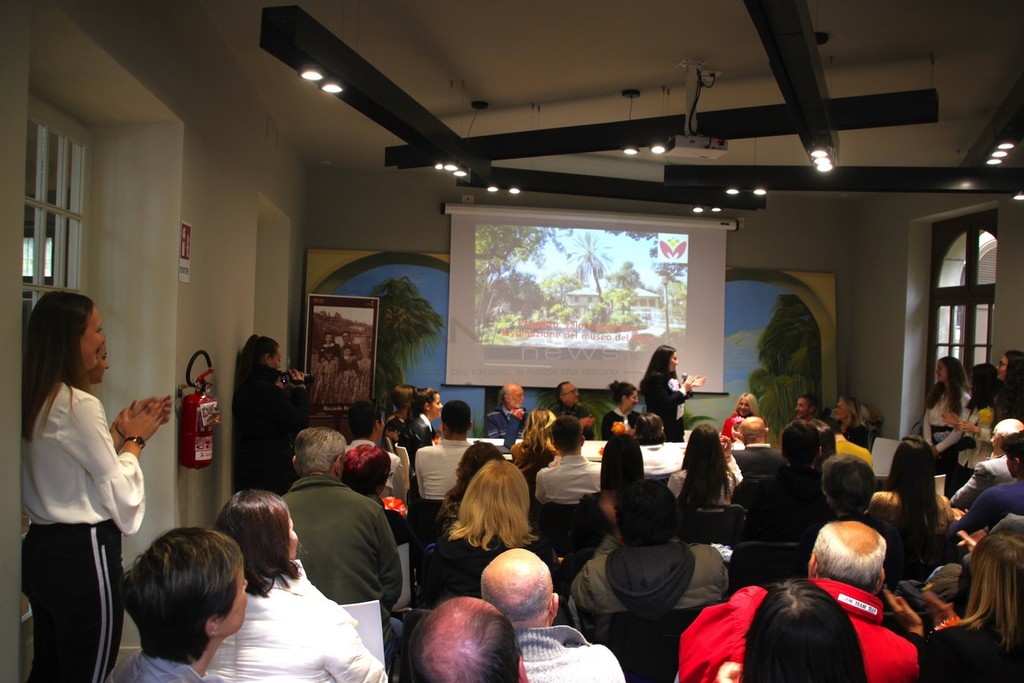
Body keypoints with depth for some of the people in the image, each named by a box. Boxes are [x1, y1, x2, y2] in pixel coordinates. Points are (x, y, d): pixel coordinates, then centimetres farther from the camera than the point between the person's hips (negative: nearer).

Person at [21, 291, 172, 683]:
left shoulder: (32, 401, 7)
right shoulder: (78, 405, -20)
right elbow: (118, 491, -14)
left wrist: (120, 430, 11)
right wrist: (135, 439, 0)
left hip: (40, 548, 9)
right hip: (82, 554, -9)